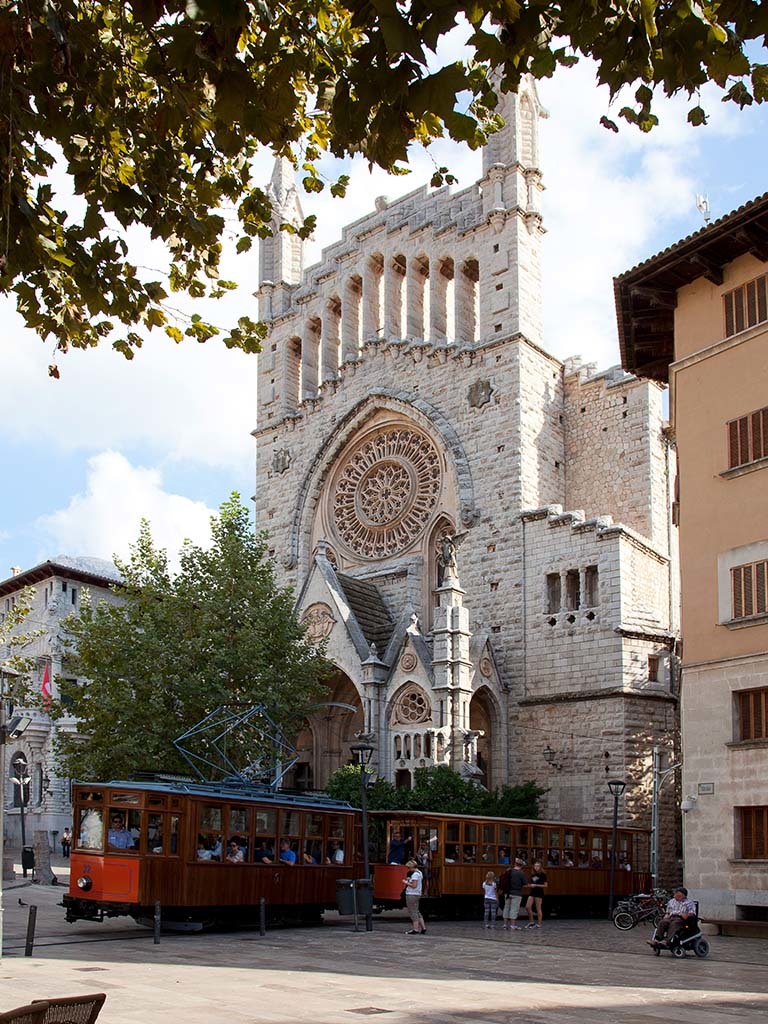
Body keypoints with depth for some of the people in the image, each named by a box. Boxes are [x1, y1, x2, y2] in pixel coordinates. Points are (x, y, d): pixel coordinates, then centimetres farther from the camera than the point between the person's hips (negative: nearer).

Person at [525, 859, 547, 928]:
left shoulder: (542, 875, -6)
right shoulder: (532, 874, 12)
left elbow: (545, 885, -8)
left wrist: (536, 885, -14)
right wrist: (531, 885, 2)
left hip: (539, 893, -7)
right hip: (532, 892, 7)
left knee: (538, 909, -2)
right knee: (528, 907, 0)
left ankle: (539, 924, 5)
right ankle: (531, 922, 13)